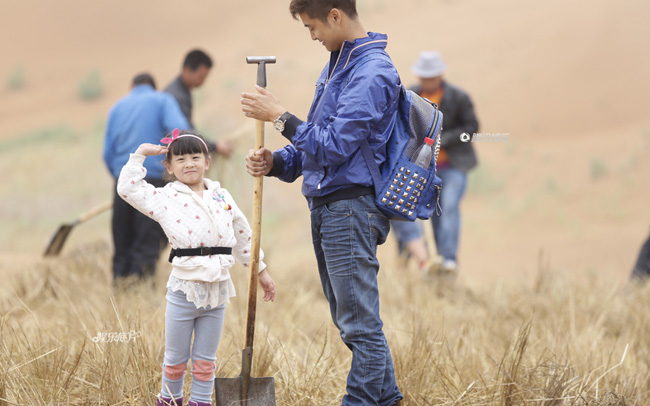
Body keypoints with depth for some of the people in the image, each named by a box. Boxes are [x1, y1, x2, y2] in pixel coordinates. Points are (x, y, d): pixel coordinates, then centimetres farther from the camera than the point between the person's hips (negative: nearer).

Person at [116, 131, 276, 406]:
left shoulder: (222, 197, 8)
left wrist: (260, 271, 20)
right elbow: (128, 188, -6)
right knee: (176, 358, 8)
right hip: (184, 289, -2)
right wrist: (140, 154, -6)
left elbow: (243, 238, 16)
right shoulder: (164, 198, -1)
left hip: (216, 290, 2)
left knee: (205, 359, 10)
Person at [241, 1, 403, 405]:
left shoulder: (373, 73, -15)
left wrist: (280, 116, -12)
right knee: (351, 320, 16)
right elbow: (317, 141, 20)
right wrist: (276, 162, 3)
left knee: (360, 324, -6)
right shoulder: (338, 64, 17)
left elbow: (334, 145, -20)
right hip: (326, 207, 10)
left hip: (351, 208, -10)